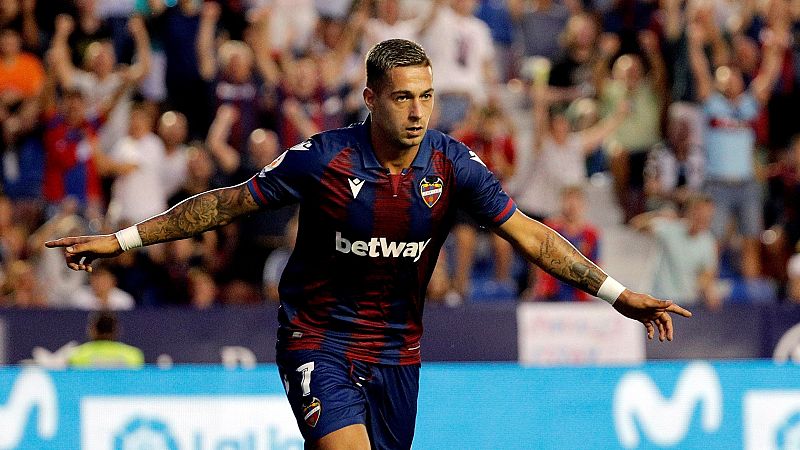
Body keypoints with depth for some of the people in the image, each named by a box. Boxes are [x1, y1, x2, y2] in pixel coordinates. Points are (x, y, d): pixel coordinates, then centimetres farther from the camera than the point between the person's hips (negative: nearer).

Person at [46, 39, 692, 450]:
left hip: (396, 351, 4)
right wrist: (121, 240, -3)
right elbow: (228, 203, -4)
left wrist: (620, 294, -14)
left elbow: (529, 234, -6)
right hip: (318, 339, -4)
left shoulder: (452, 164, -8)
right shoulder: (324, 158, -15)